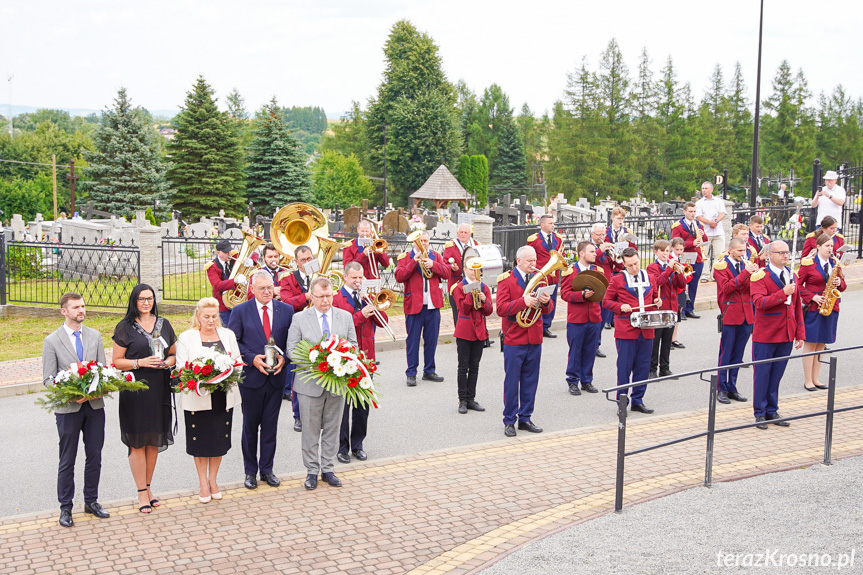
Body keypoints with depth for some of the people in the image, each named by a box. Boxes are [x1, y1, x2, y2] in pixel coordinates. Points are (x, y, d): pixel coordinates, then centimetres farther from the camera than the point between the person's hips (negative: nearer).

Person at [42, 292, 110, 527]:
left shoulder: (95, 336, 8)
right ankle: (65, 508, 16)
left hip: (94, 405, 4)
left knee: (95, 457, 11)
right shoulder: (52, 341, -4)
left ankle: (91, 501, 25)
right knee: (67, 461, 5)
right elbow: (48, 379, -5)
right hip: (68, 408, -4)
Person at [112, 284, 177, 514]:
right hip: (135, 389, -4)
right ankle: (142, 492, 8)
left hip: (159, 389, 4)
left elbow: (174, 354, 17)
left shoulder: (163, 324, 11)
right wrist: (140, 362, -16)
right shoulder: (125, 327, -1)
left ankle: (148, 487, 23)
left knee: (154, 439, 10)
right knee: (137, 441, -1)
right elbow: (116, 361, -3)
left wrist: (167, 362, -4)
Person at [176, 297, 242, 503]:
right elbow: (181, 368, -5)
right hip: (198, 397, -2)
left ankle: (213, 480, 25)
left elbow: (238, 362, 8)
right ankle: (203, 483, 19)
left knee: (220, 438, 9)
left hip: (223, 397, 2)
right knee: (200, 440, 5)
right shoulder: (186, 337, 0)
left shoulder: (228, 334, 9)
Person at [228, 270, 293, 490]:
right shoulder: (240, 311, -2)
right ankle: (250, 471, 20)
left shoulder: (286, 310, 4)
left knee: (270, 425, 8)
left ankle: (267, 469, 20)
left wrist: (284, 358, -11)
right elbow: (233, 342, -3)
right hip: (251, 377, -2)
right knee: (250, 426, 8)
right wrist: (251, 358, -15)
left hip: (277, 376, 2)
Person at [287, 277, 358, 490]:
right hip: (310, 384, -2)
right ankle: (312, 471, 18)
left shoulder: (345, 317, 6)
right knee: (310, 429, 5)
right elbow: (292, 349, -4)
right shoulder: (300, 319, -2)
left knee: (332, 428, 10)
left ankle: (328, 469, 22)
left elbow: (353, 345, 9)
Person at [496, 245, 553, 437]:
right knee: (511, 381, 0)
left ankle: (525, 418, 20)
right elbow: (501, 308, -15)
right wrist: (523, 301, -26)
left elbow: (548, 309, 10)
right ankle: (509, 421, 10)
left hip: (534, 339, 5)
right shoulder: (506, 279, -4)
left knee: (530, 380, 9)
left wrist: (546, 302, -14)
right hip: (514, 340, -5)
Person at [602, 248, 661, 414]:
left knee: (643, 367, 9)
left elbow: (655, 295, 25)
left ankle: (638, 401, 21)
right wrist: (620, 306, -15)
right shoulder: (617, 280, -1)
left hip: (646, 330, 4)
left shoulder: (648, 278, 11)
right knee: (624, 367, -1)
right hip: (626, 331, -4)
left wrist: (657, 300, 2)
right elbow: (606, 301, 2)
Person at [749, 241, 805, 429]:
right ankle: (760, 413, 13)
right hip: (765, 335, -5)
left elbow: (797, 306, 13)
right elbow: (759, 303, -23)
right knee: (762, 374, 2)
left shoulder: (791, 276, 11)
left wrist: (800, 333, 10)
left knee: (777, 374, 12)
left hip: (786, 334, 6)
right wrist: (783, 293, -27)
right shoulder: (760, 276, -9)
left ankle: (772, 411, 22)